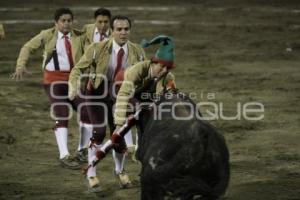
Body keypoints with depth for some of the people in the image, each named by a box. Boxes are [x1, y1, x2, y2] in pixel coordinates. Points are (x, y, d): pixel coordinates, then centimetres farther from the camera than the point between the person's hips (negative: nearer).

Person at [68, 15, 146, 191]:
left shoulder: (137, 52, -14)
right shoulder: (98, 49, -23)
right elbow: (78, 69, -19)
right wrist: (74, 86, -37)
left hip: (119, 97, 3)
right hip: (97, 94, -3)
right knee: (99, 132, -15)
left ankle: (120, 171, 33)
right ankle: (91, 174, 1)